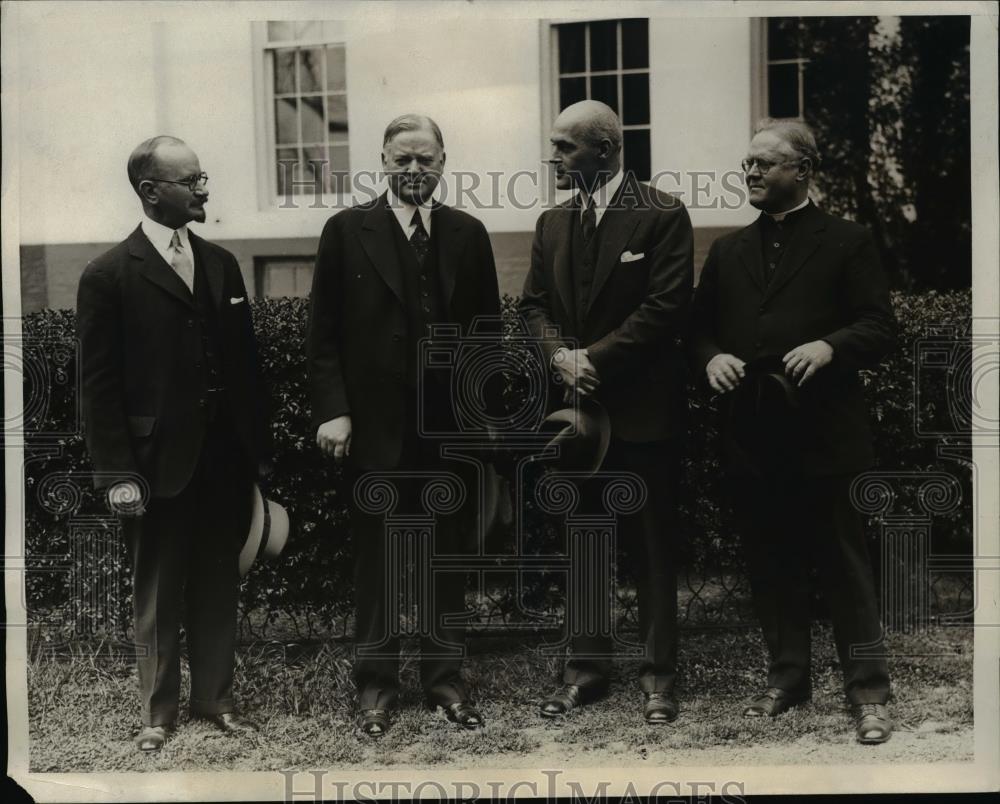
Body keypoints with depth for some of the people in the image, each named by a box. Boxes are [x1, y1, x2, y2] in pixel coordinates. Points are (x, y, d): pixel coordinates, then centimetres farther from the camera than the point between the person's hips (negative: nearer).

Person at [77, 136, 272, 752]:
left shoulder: (222, 263, 9)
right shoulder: (110, 276, -7)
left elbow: (246, 360, 10)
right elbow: (99, 383, -8)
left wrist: (261, 445, 6)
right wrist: (117, 471, -12)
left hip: (226, 458, 4)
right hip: (159, 461, -4)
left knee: (218, 585, 13)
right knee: (158, 592, 9)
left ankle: (216, 696, 26)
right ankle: (159, 711, 21)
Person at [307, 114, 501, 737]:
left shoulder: (467, 234, 7)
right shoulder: (347, 231, 0)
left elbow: (487, 329, 8)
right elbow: (324, 332, -1)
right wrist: (332, 410, -9)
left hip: (449, 422, 2)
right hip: (374, 422, -2)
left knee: (447, 553, 10)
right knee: (377, 556, 6)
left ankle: (446, 678, 21)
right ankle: (377, 684, 16)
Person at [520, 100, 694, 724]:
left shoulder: (662, 215, -6)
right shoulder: (552, 223, 12)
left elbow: (667, 307, -13)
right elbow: (535, 304, 13)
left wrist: (595, 357, -14)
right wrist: (561, 356, -7)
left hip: (643, 408, -5)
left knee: (653, 547, 4)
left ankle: (659, 675, 12)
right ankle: (587, 668, 20)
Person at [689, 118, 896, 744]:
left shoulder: (847, 241, 2)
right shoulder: (728, 252, 16)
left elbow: (880, 327, -4)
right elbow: (700, 327, 16)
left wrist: (830, 347, -22)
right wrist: (711, 358, -5)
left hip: (824, 433, -5)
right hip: (753, 434, 5)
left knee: (844, 563, 1)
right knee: (771, 564, 12)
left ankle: (869, 692, 8)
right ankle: (787, 677, 24)